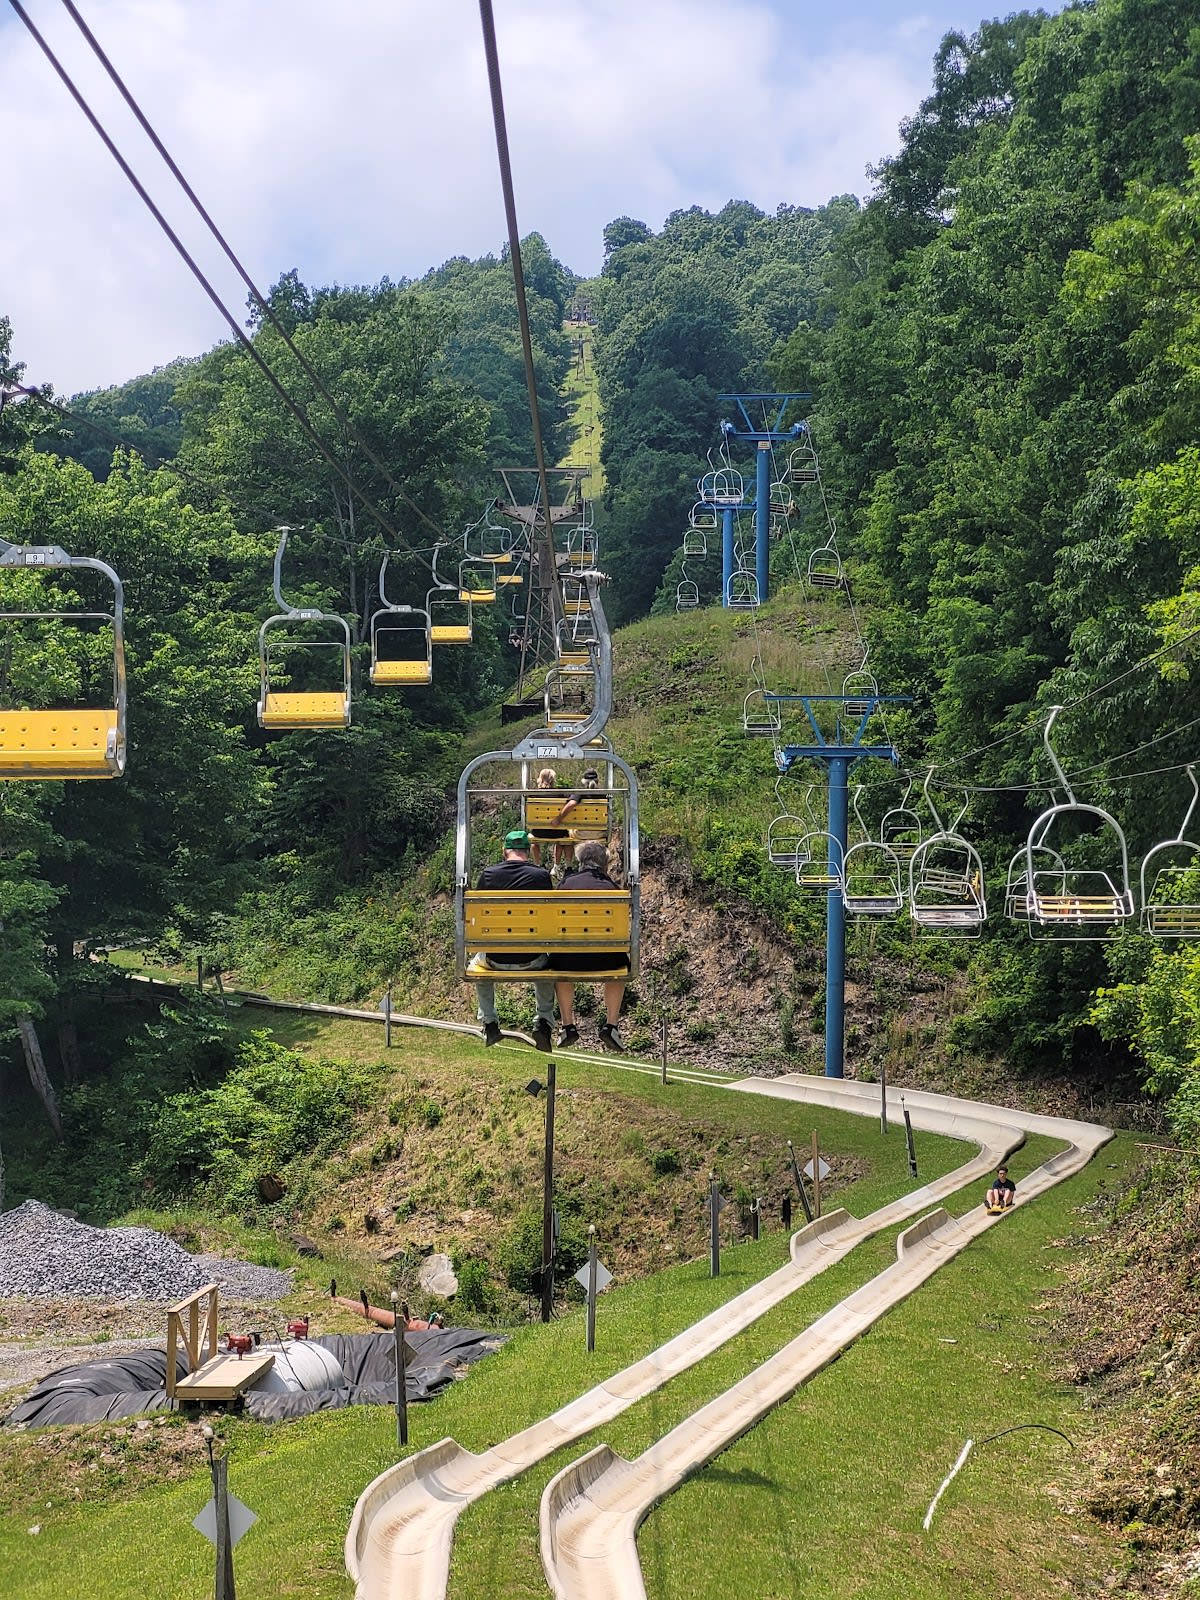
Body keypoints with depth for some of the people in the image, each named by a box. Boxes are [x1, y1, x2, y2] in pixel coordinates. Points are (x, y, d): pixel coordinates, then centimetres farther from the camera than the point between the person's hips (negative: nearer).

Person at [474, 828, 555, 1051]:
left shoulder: (488, 874, -5)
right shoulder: (542, 875, -6)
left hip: (496, 958, 0)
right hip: (531, 959, 0)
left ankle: (489, 1023, 30)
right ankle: (544, 1021, 21)